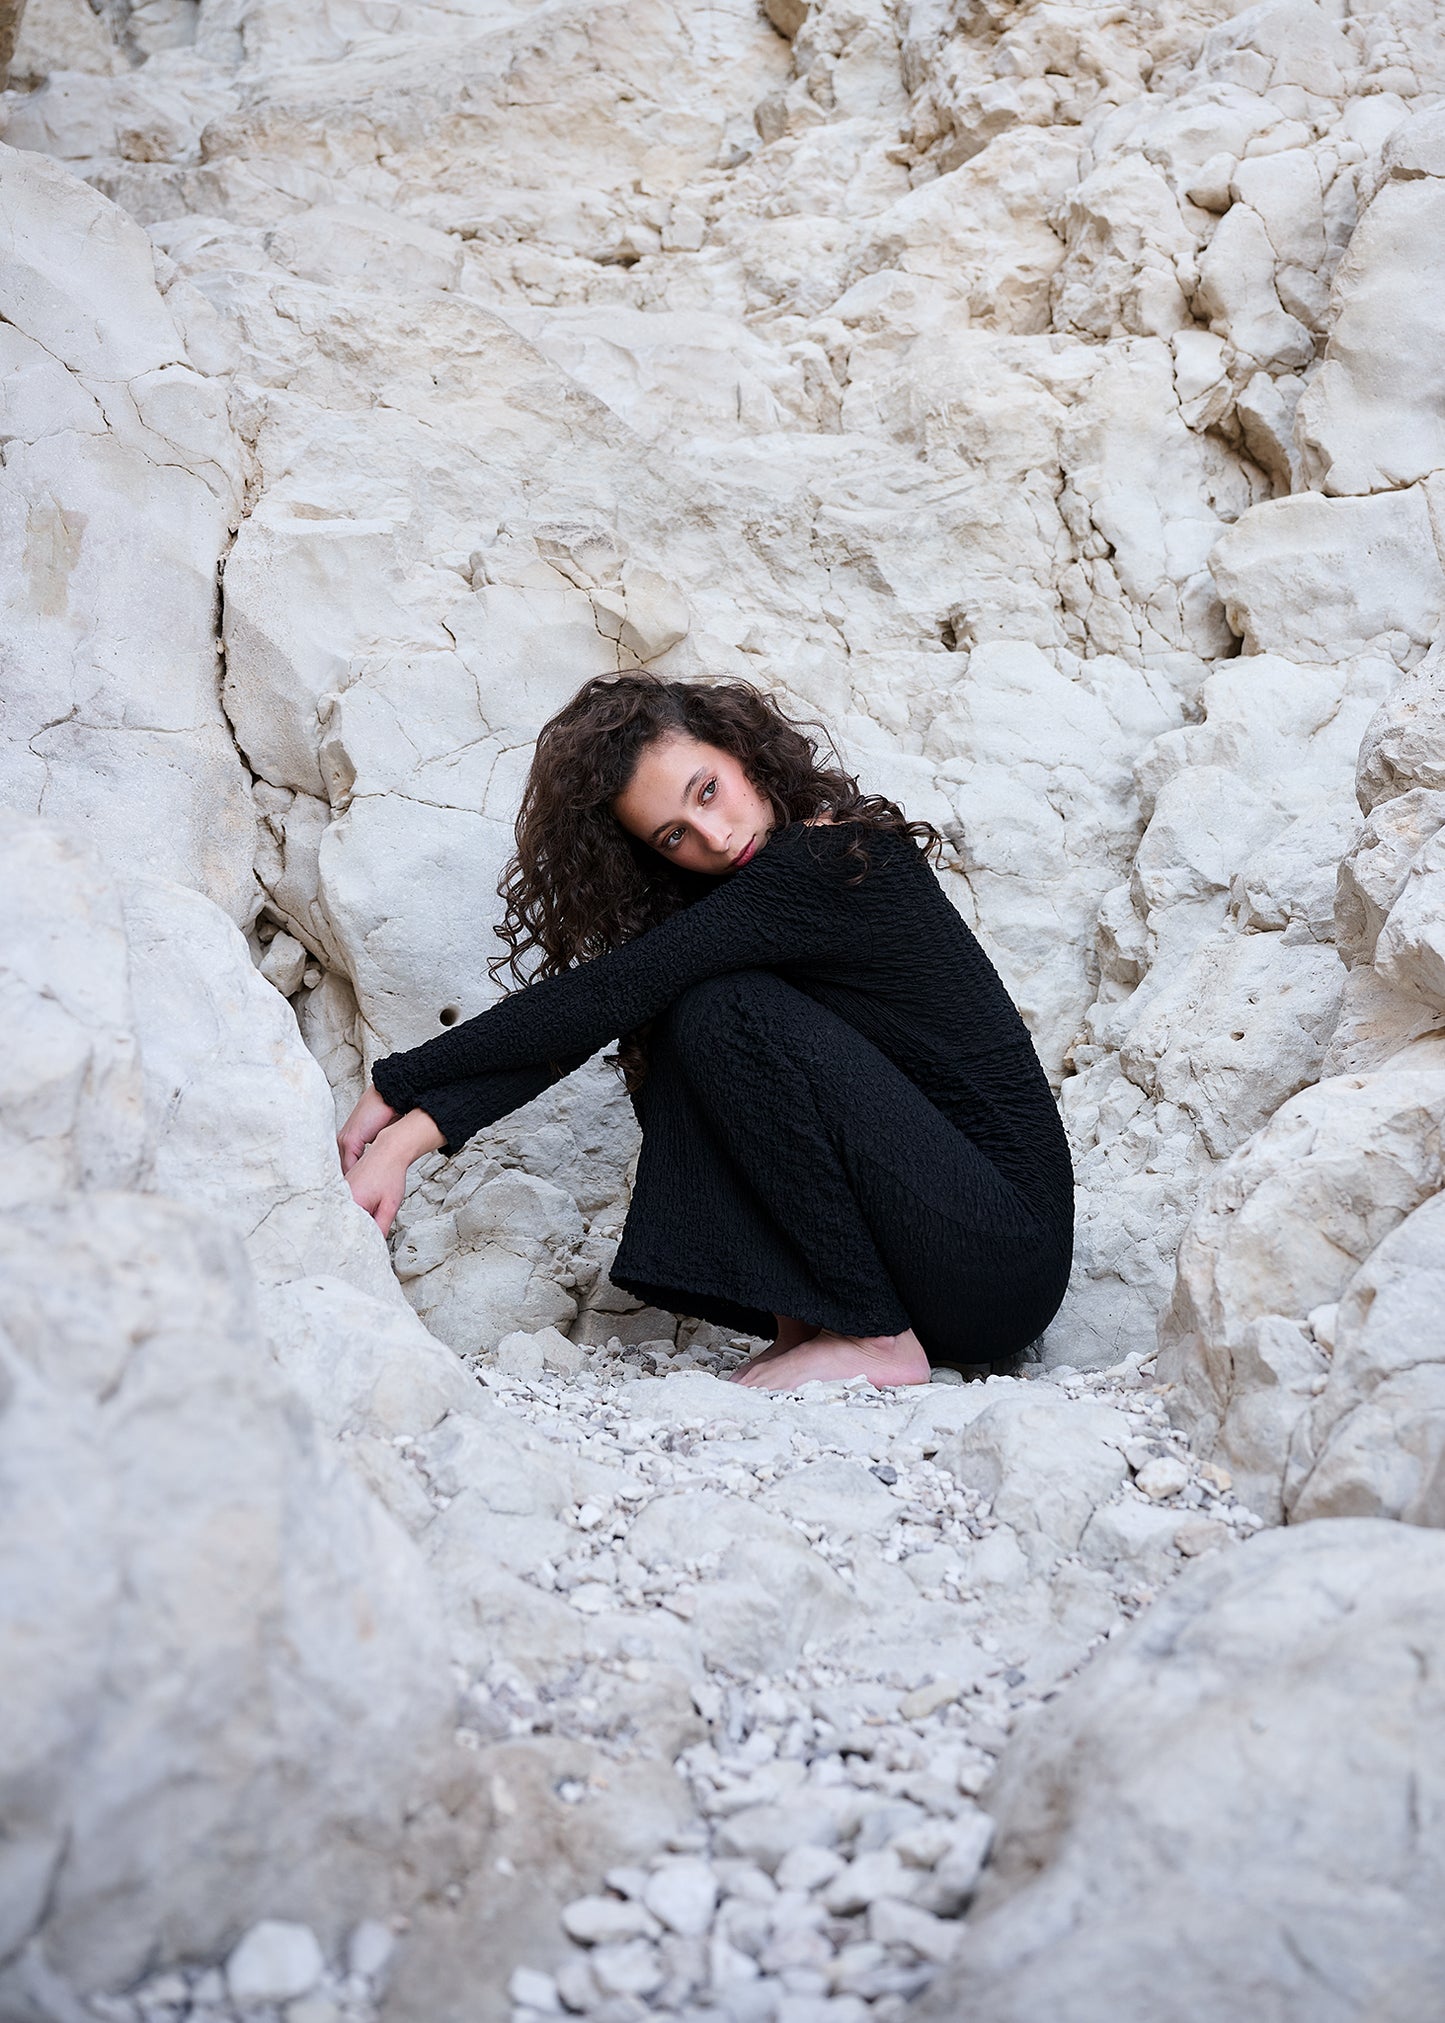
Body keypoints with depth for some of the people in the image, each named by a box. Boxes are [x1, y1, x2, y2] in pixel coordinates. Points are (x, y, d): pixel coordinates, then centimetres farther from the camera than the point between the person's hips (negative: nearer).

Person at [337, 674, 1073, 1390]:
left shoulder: (830, 867, -18)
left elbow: (602, 999, -19)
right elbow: (576, 1026, -3)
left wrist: (397, 1082, -11)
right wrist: (407, 1137, -15)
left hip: (1008, 1254, -8)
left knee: (727, 1011, -20)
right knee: (680, 1023, -4)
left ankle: (874, 1339, -12)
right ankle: (800, 1323, -2)